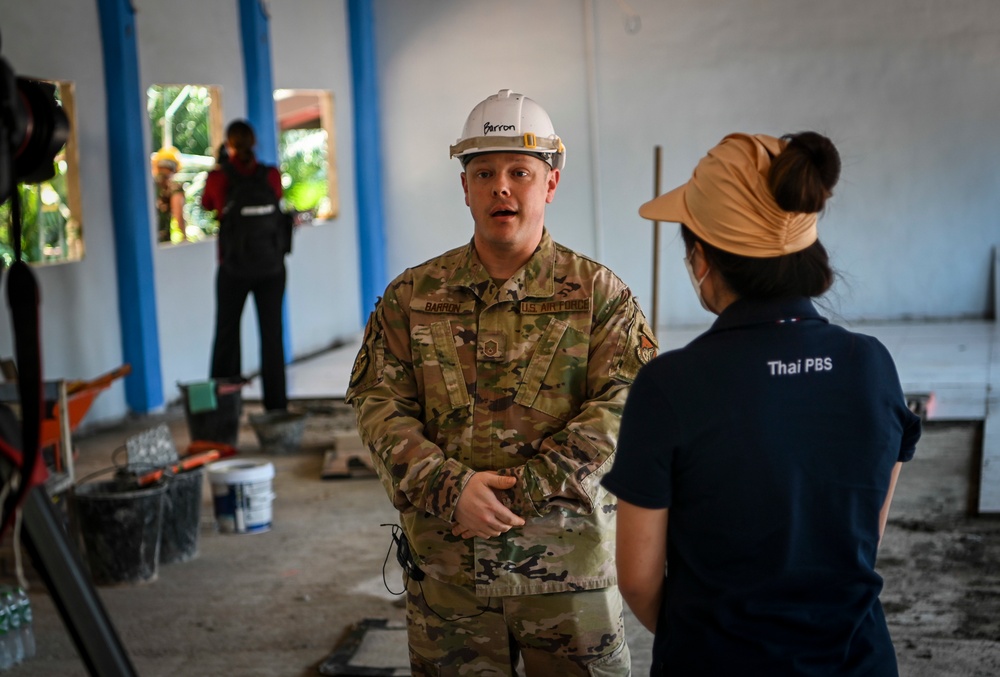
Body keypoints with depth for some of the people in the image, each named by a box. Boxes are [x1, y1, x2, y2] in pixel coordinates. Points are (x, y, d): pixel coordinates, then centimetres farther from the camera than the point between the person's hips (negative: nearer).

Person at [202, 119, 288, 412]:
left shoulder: (218, 178, -9)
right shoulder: (271, 175, -6)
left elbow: (206, 204, 10)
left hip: (233, 269, -1)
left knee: (226, 335, 12)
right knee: (272, 335, 10)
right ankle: (276, 404, 12)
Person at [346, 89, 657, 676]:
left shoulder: (599, 293, -1)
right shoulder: (412, 295, 4)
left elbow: (622, 408, -11)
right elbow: (378, 403, -2)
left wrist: (524, 490, -20)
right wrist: (450, 488, -17)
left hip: (569, 558, -1)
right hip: (445, 565, 2)